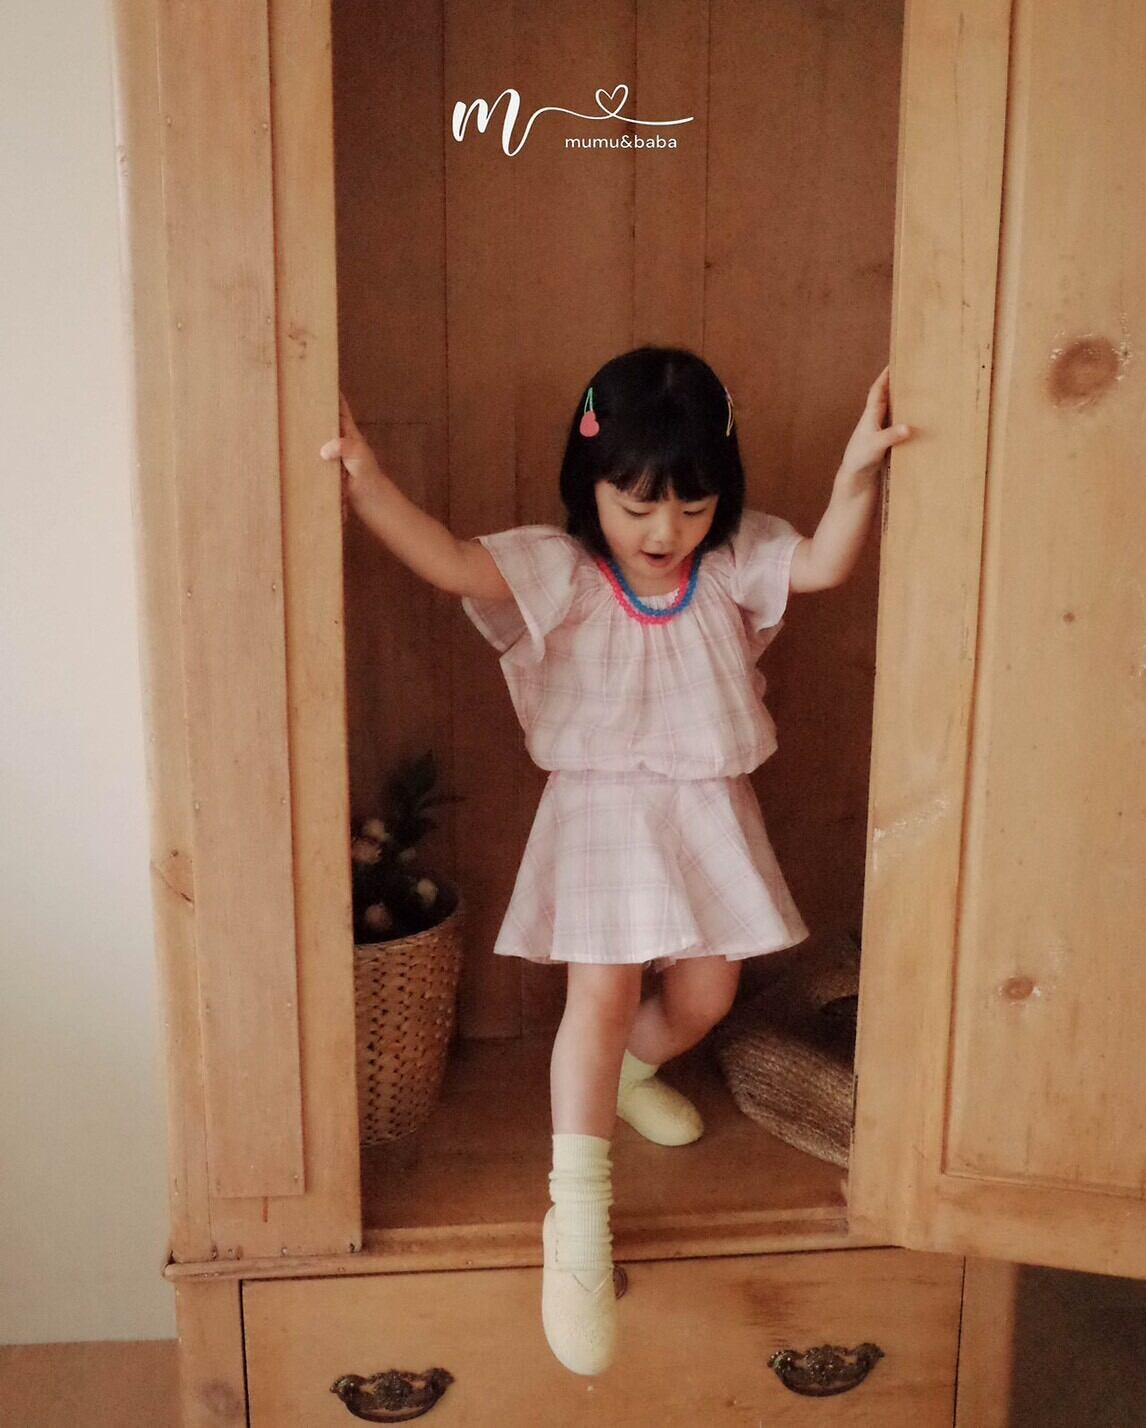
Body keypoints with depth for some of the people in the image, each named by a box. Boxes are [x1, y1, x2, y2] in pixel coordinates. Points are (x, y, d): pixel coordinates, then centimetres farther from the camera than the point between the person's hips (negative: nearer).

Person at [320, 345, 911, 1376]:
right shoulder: (558, 570, -13)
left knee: (705, 992, 13)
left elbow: (825, 564, -14)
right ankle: (577, 1224, -4)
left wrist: (858, 472, -29)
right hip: (603, 812, -4)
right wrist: (368, 485, -40)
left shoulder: (735, 560, -2)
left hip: (709, 810, 4)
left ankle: (629, 1072, 48)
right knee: (603, 990, -12)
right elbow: (450, 562, -26)